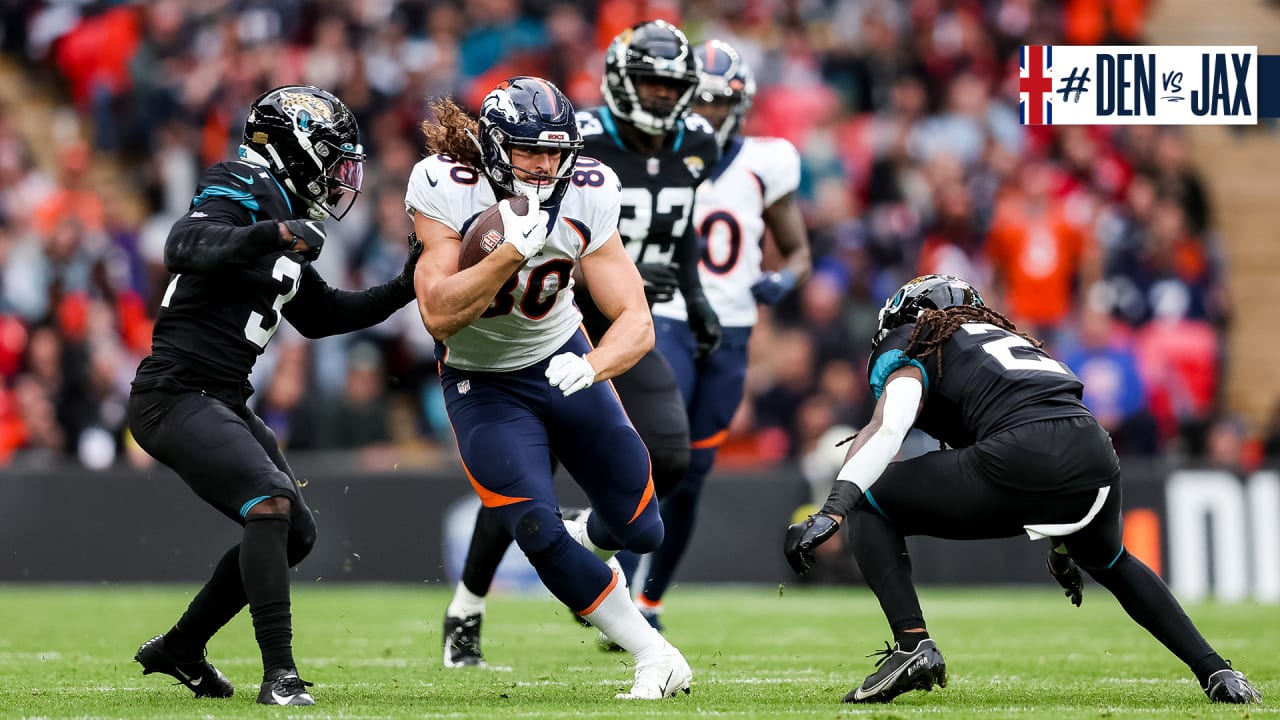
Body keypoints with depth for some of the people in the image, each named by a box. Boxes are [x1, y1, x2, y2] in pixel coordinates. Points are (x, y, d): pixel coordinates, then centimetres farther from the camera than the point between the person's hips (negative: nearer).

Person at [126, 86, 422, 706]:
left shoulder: (285, 219, 19)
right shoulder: (243, 192, -10)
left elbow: (319, 316, 28)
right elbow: (185, 248, -30)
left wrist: (403, 289, 20)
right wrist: (273, 234, -40)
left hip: (220, 401, 10)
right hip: (176, 394, -10)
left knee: (295, 535, 11)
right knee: (270, 502, -25)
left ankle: (179, 648, 24)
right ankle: (279, 673, -27)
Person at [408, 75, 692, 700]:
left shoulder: (585, 199, -18)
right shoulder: (446, 190, -26)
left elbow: (635, 320, -21)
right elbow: (439, 316, -32)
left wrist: (592, 365, -42)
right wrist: (512, 252, -41)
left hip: (560, 360, 3)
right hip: (481, 383, -3)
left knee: (640, 530, 4)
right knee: (539, 533, -17)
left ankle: (589, 541, 43)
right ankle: (654, 656, 1)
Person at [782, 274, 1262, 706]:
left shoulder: (910, 346, 19)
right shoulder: (1007, 335, 39)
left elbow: (885, 428, -2)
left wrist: (832, 511, -12)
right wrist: (1062, 542, 55)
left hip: (1019, 459, -6)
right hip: (1095, 453, 6)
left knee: (868, 506, 13)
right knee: (1111, 562, 38)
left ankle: (912, 643, -4)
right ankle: (1216, 672, 30)